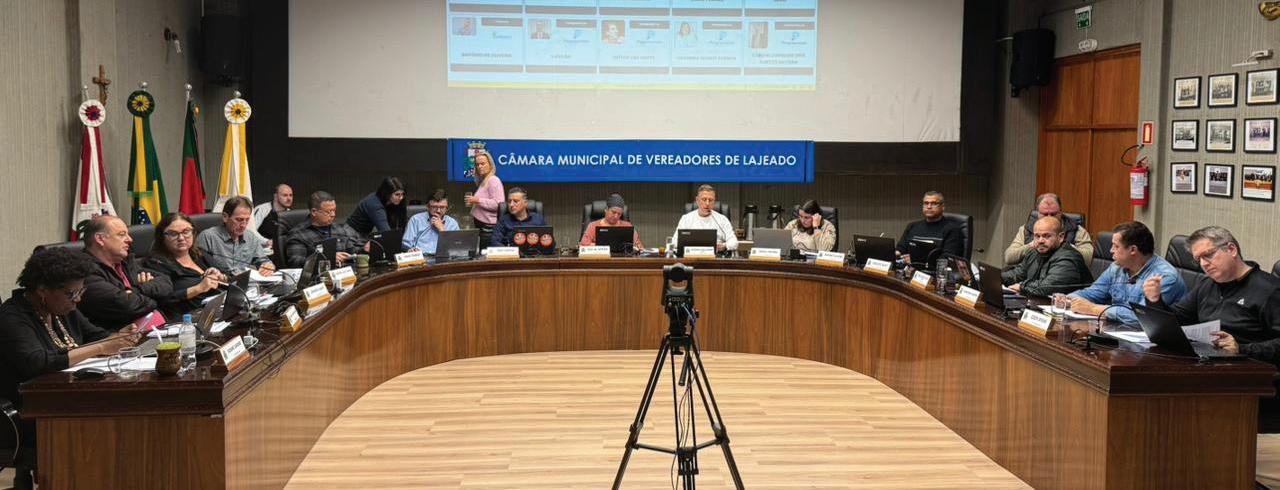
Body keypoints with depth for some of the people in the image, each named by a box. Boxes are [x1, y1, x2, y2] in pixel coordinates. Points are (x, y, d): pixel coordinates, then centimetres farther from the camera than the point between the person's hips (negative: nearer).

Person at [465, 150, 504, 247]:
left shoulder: (493, 181, -10)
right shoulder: (482, 181, 18)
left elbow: (498, 204, -20)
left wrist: (478, 200, -19)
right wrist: (473, 202, 16)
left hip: (488, 227, -9)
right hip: (480, 225, 9)